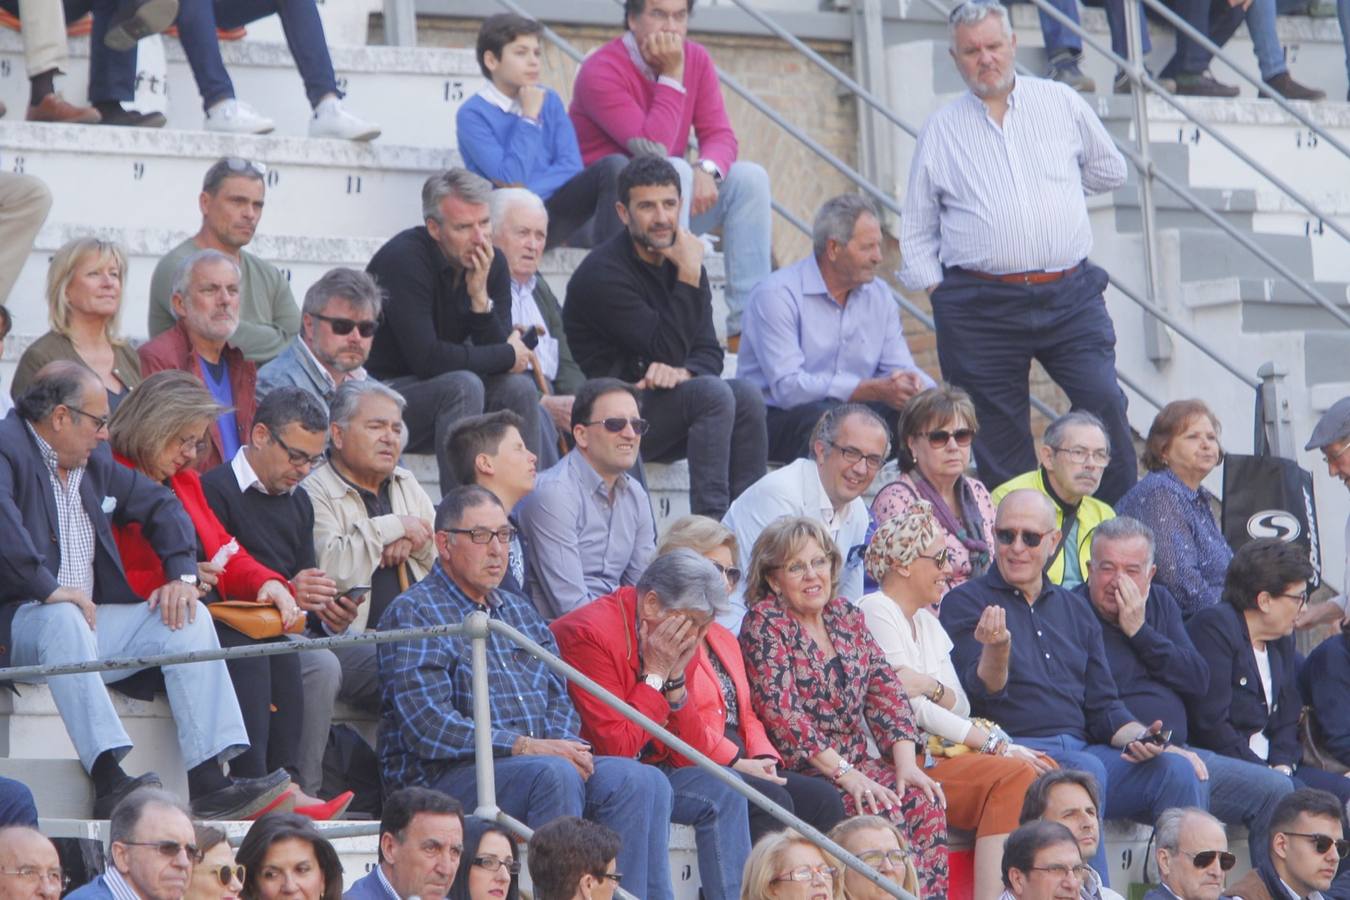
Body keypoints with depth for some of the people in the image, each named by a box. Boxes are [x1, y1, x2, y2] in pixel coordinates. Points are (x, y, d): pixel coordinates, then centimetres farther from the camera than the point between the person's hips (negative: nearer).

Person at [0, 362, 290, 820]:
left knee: (190, 616, -6)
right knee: (64, 619, -39)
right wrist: (48, 590, -34)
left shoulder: (95, 464, 17)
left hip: (89, 619, 8)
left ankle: (209, 783, -18)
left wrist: (183, 576, 8)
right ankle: (109, 783, -48)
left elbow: (162, 506, 25)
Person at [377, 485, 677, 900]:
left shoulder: (519, 611, 24)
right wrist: (524, 746, -19)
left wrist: (563, 744, -4)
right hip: (445, 773, -7)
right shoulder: (413, 613, -3)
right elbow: (427, 726, -15)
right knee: (556, 775, -35)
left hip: (541, 757, 7)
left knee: (643, 781, -16)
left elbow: (558, 696, 20)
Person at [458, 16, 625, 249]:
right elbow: (511, 180, -16)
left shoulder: (549, 100, 9)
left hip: (552, 206, 6)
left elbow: (571, 166, -1)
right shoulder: (472, 115, -8)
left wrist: (526, 193, -16)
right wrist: (529, 119, -12)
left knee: (614, 164, -19)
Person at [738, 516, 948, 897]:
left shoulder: (846, 616, 14)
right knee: (882, 809, -29)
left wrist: (906, 763, -7)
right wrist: (844, 773, -22)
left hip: (855, 764, 6)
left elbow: (886, 690, 9)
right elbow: (781, 712, -15)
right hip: (800, 773, -6)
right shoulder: (765, 623, -5)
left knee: (923, 800, -21)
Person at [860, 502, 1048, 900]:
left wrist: (932, 687, -14)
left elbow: (960, 707, 10)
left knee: (1041, 769, -11)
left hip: (938, 752, 8)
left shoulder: (927, 622, 21)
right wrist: (994, 744, -15)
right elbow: (913, 710, -13)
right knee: (1013, 775, -25)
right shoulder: (875, 611, -6)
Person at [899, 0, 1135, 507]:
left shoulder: (1060, 103, 10)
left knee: (1105, 404, -13)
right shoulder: (941, 129, 9)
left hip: (1069, 295, 0)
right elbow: (917, 228, 14)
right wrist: (934, 287, 4)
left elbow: (1110, 171, 23)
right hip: (981, 307, 0)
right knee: (998, 439, 1)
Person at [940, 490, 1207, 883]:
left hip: (1081, 748, 6)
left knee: (1177, 771, -18)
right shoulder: (965, 603, 5)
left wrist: (1136, 736, -1)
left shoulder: (1075, 610, 23)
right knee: (1087, 771, -36)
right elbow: (982, 693, -7)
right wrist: (996, 651, -29)